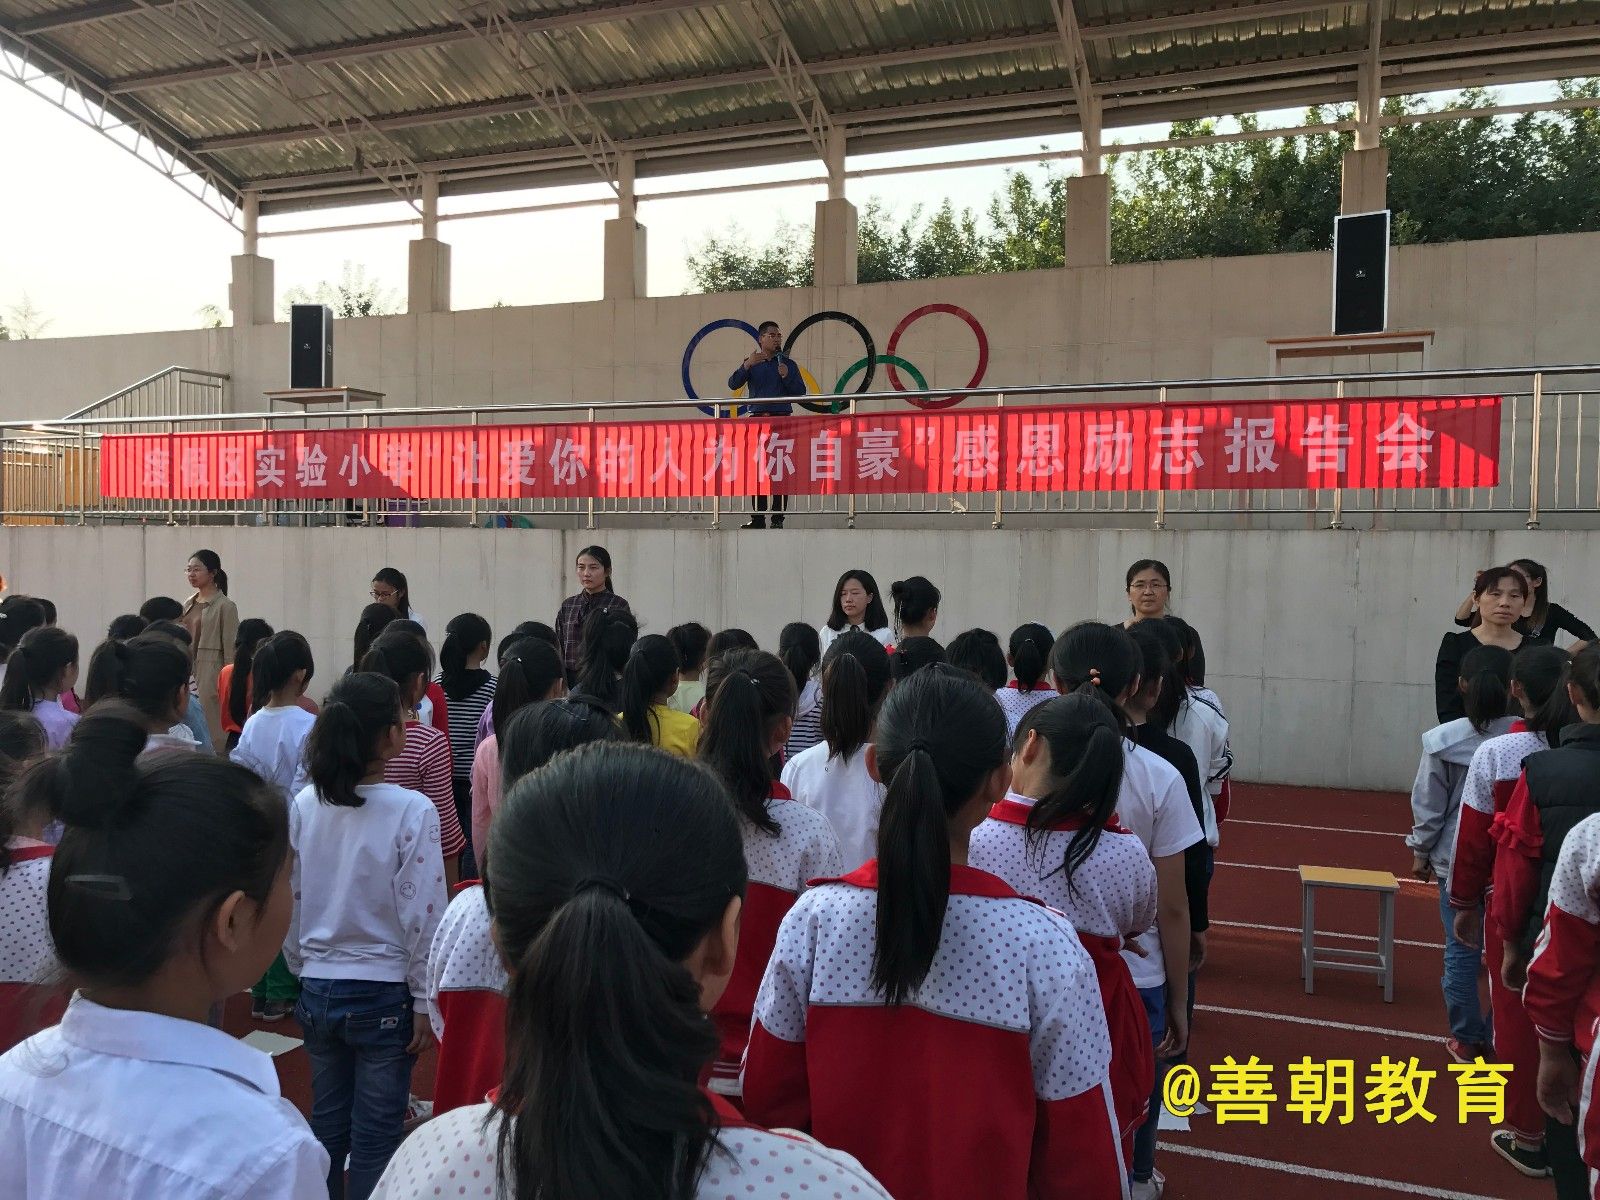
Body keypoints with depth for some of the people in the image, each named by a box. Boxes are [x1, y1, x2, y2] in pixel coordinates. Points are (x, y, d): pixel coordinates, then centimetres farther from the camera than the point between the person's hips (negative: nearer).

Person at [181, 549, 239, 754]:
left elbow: (230, 648, -8)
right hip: (187, 673, 6)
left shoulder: (225, 606, -7)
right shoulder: (188, 604, 13)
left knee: (212, 729, -4)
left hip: (211, 673, -6)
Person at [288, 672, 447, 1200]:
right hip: (385, 995, -4)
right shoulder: (412, 811, -19)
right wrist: (425, 1002, -6)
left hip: (318, 990, 5)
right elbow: (422, 916, -16)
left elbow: (289, 903, 4)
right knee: (376, 1137, 10)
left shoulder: (304, 806, -5)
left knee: (326, 1126, 20)